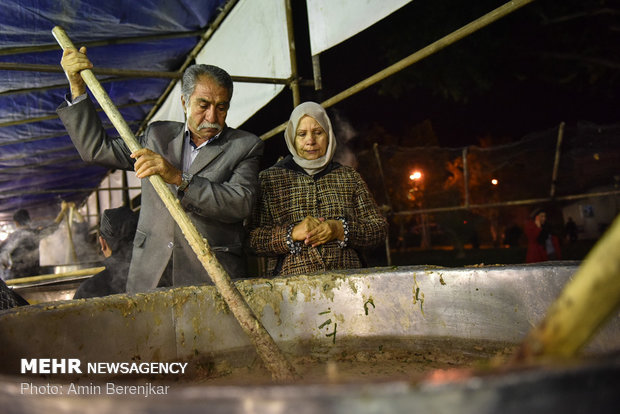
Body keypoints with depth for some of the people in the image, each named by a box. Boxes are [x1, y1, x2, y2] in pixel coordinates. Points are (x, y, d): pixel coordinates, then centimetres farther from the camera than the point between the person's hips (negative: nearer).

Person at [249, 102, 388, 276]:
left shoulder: (349, 177, 15)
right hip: (291, 280, -2)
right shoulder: (268, 179, 9)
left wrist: (340, 230, -6)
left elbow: (379, 228, 11)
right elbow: (251, 238, 2)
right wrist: (293, 233, -12)